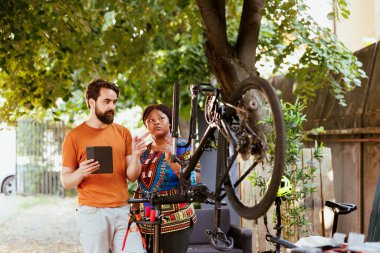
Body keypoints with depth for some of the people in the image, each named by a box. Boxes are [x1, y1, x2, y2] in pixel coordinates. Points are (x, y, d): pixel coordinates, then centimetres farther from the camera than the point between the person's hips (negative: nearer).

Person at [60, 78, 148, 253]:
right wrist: (80, 173, -20)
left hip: (123, 211, 3)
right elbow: (65, 181, 0)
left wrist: (136, 156, -12)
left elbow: (132, 176, 6)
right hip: (92, 212, -3)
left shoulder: (123, 132, 9)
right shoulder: (74, 136, -1)